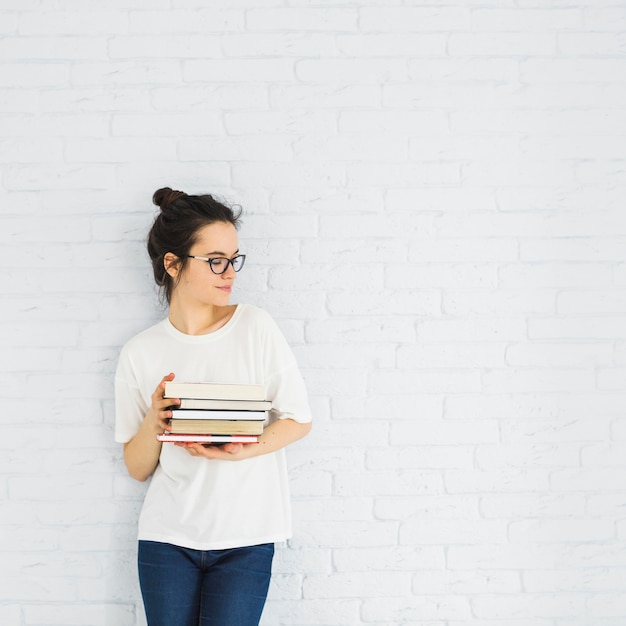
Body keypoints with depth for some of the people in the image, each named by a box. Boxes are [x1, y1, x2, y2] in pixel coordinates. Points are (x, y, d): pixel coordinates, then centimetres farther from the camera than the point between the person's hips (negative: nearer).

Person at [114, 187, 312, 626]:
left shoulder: (255, 327, -3)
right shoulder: (140, 354, 0)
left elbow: (299, 420, 1)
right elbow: (137, 468, 4)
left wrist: (239, 451, -15)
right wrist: (153, 422, -16)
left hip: (245, 540, -1)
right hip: (168, 540, 1)